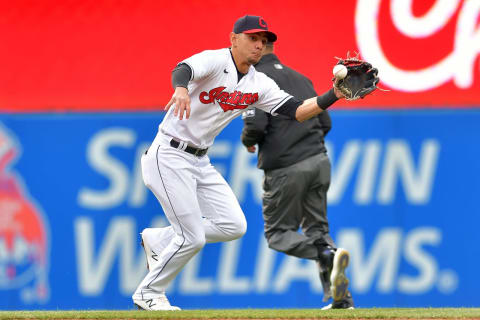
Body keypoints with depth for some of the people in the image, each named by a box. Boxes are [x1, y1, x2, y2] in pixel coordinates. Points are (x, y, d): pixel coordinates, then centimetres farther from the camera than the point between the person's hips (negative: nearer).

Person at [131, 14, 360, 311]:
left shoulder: (259, 84, 5)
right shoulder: (214, 61, -16)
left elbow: (297, 110, -1)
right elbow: (183, 70, -37)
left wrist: (334, 95, -17)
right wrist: (181, 88, -61)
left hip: (200, 161, 8)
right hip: (169, 156, -8)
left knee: (234, 226, 0)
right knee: (192, 237, -10)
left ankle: (159, 240, 17)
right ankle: (148, 294, 11)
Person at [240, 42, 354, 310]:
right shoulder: (300, 77, 18)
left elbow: (256, 125, -16)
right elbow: (325, 123, 16)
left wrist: (247, 141, 6)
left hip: (285, 167, -6)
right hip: (319, 161, 6)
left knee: (278, 233, 8)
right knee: (316, 228, 15)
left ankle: (327, 254, -22)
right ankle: (342, 298, -1)